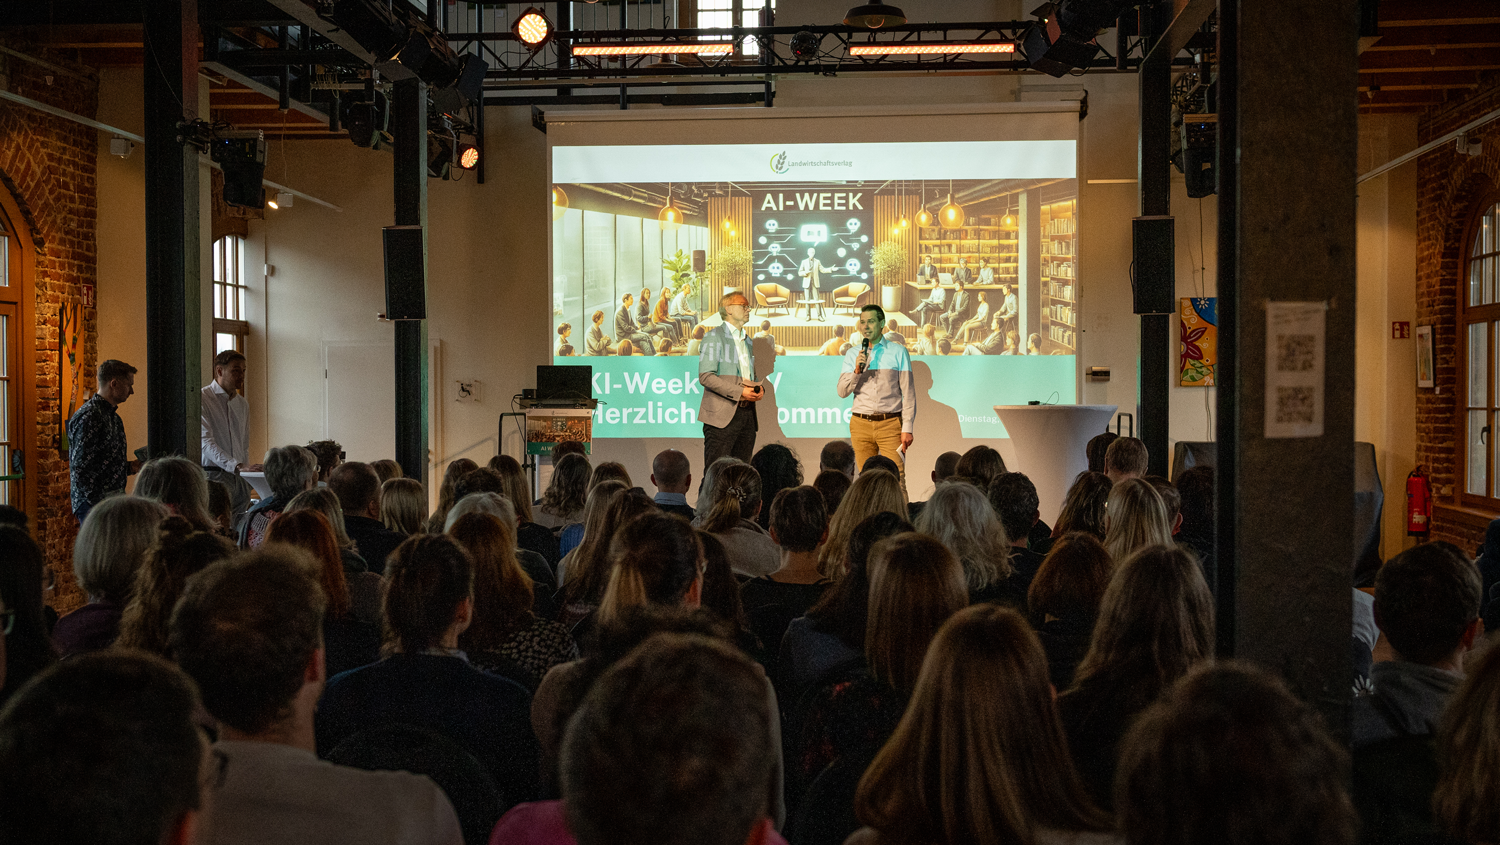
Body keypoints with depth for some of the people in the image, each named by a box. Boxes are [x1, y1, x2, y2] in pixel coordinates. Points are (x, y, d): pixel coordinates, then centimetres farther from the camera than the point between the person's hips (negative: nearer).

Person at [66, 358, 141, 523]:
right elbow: (79, 469, -18)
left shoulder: (113, 416, 18)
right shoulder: (89, 416, -13)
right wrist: (99, 505, -19)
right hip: (94, 504, -9)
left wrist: (129, 467, 9)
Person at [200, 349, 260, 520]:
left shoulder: (242, 404, 17)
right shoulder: (202, 399, -7)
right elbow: (206, 442, -17)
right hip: (213, 476, -6)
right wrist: (238, 466, -26)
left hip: (239, 478, 6)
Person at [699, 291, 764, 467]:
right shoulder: (713, 337, -1)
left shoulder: (747, 341, 23)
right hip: (722, 415, -7)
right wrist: (739, 392, -17)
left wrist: (759, 389, 6)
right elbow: (705, 376, -12)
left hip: (747, 414, 7)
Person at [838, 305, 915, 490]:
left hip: (890, 424, -2)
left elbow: (908, 392, 2)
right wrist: (857, 371, -11)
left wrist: (907, 428, -5)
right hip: (861, 424, 2)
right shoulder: (853, 355, 12)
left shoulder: (898, 352, 5)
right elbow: (842, 392, 6)